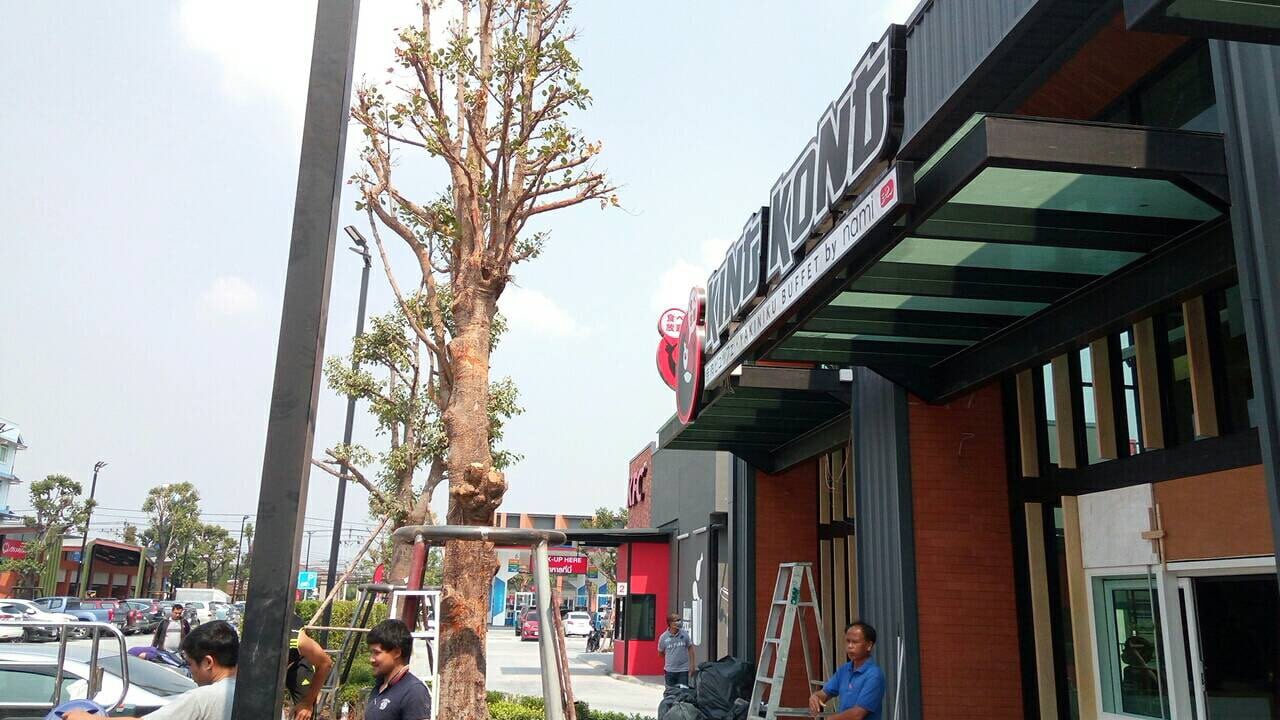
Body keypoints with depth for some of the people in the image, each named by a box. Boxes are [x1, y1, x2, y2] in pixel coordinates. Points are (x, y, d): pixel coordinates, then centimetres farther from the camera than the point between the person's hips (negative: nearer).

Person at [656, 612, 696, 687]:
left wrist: (692, 665, 4)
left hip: (683, 670, 0)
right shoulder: (663, 637, -6)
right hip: (669, 671, 0)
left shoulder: (684, 634, -4)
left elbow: (690, 648, 6)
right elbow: (660, 653, 10)